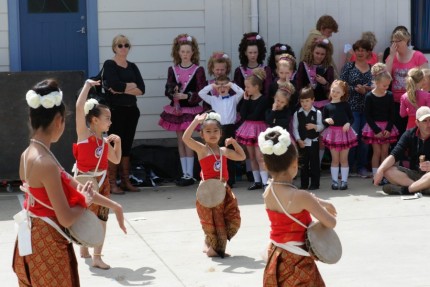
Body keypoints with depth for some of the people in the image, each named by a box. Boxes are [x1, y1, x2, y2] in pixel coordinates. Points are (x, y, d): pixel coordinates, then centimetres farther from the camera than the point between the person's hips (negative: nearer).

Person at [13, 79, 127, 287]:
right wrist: (85, 200, -3)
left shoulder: (28, 154, 3)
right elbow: (66, 219, -23)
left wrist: (113, 206, 16)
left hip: (34, 240, 9)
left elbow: (73, 185, 11)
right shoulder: (46, 163, -25)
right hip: (47, 244, -9)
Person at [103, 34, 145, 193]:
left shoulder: (132, 67, 13)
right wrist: (132, 86, -5)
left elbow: (141, 89, 0)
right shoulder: (109, 65, -2)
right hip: (116, 110, -5)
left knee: (127, 146, 7)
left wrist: (122, 89, -12)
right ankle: (112, 183, -4)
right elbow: (114, 84, -19)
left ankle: (126, 181, 12)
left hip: (131, 110, 5)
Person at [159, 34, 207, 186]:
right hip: (176, 109, 4)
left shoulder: (198, 70, -4)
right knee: (180, 141, 7)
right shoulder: (172, 70, 7)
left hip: (190, 109, -4)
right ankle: (185, 174, 13)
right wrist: (173, 92, -16)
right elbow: (168, 90, 6)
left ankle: (190, 175, -2)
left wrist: (186, 96, -19)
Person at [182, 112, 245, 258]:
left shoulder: (224, 151, 10)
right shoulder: (202, 149, -6)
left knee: (233, 220, 6)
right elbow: (185, 138, -21)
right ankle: (212, 246, 19)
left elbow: (242, 156, 24)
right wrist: (197, 120, -20)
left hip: (223, 190, 6)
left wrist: (234, 142, 12)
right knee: (212, 221, -2)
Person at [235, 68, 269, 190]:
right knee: (252, 157, 10)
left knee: (259, 157, -12)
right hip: (248, 128, 7)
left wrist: (247, 116, -1)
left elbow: (255, 115, -19)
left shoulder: (263, 99, -12)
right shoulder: (248, 99, 7)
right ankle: (257, 181, 17)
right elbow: (243, 115, -4)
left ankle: (265, 182, -13)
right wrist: (245, 100, -6)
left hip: (258, 128, -7)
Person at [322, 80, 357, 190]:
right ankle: (334, 181, 13)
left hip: (344, 132, -1)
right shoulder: (327, 106, 3)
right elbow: (323, 120, 6)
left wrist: (348, 123, -16)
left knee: (343, 159, 5)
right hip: (332, 133, 1)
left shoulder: (345, 105, 1)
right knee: (335, 159, 7)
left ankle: (344, 180, 11)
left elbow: (352, 118, 4)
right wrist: (326, 120, -16)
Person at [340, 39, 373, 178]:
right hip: (352, 107, -3)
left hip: (368, 108, 3)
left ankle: (362, 167, 12)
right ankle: (347, 166, 2)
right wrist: (356, 89, -15)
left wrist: (368, 88, -11)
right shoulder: (348, 66, 4)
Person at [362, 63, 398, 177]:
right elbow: (368, 116, -8)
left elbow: (391, 114, 3)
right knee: (377, 151, -3)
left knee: (385, 151, 4)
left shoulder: (389, 96, 1)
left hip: (387, 127, 3)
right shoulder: (369, 97, -9)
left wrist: (388, 129, -9)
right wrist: (377, 130, -13)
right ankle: (375, 176, 4)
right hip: (373, 127, -3)